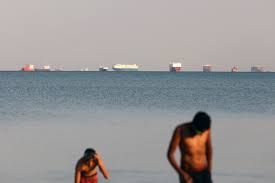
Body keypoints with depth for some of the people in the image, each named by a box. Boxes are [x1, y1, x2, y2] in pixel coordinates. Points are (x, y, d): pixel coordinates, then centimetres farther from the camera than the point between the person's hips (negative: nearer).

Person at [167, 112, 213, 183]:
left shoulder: (206, 129, -2)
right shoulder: (180, 130, -16)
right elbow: (170, 154, -13)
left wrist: (209, 173, 13)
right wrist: (182, 174, -19)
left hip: (204, 175, 4)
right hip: (187, 175, -4)